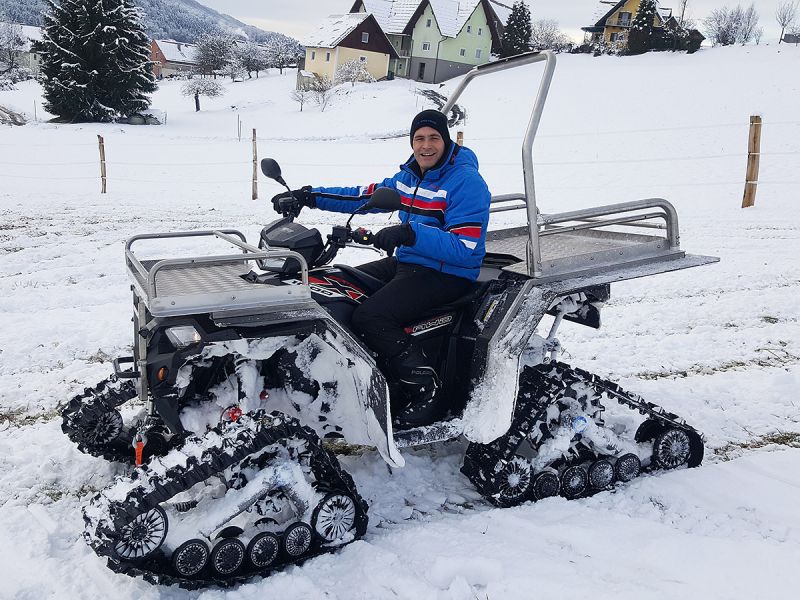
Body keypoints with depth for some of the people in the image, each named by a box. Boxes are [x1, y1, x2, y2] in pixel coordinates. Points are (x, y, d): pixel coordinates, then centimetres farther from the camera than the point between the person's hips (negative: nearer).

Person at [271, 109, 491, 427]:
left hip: (448, 273, -9)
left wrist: (409, 233, -36)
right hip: (406, 262, 9)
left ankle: (426, 392, -17)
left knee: (369, 318, -26)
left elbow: (463, 248, -24)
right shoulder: (408, 176, 10)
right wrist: (309, 196, 5)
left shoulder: (466, 181, -15)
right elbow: (364, 195, 15)